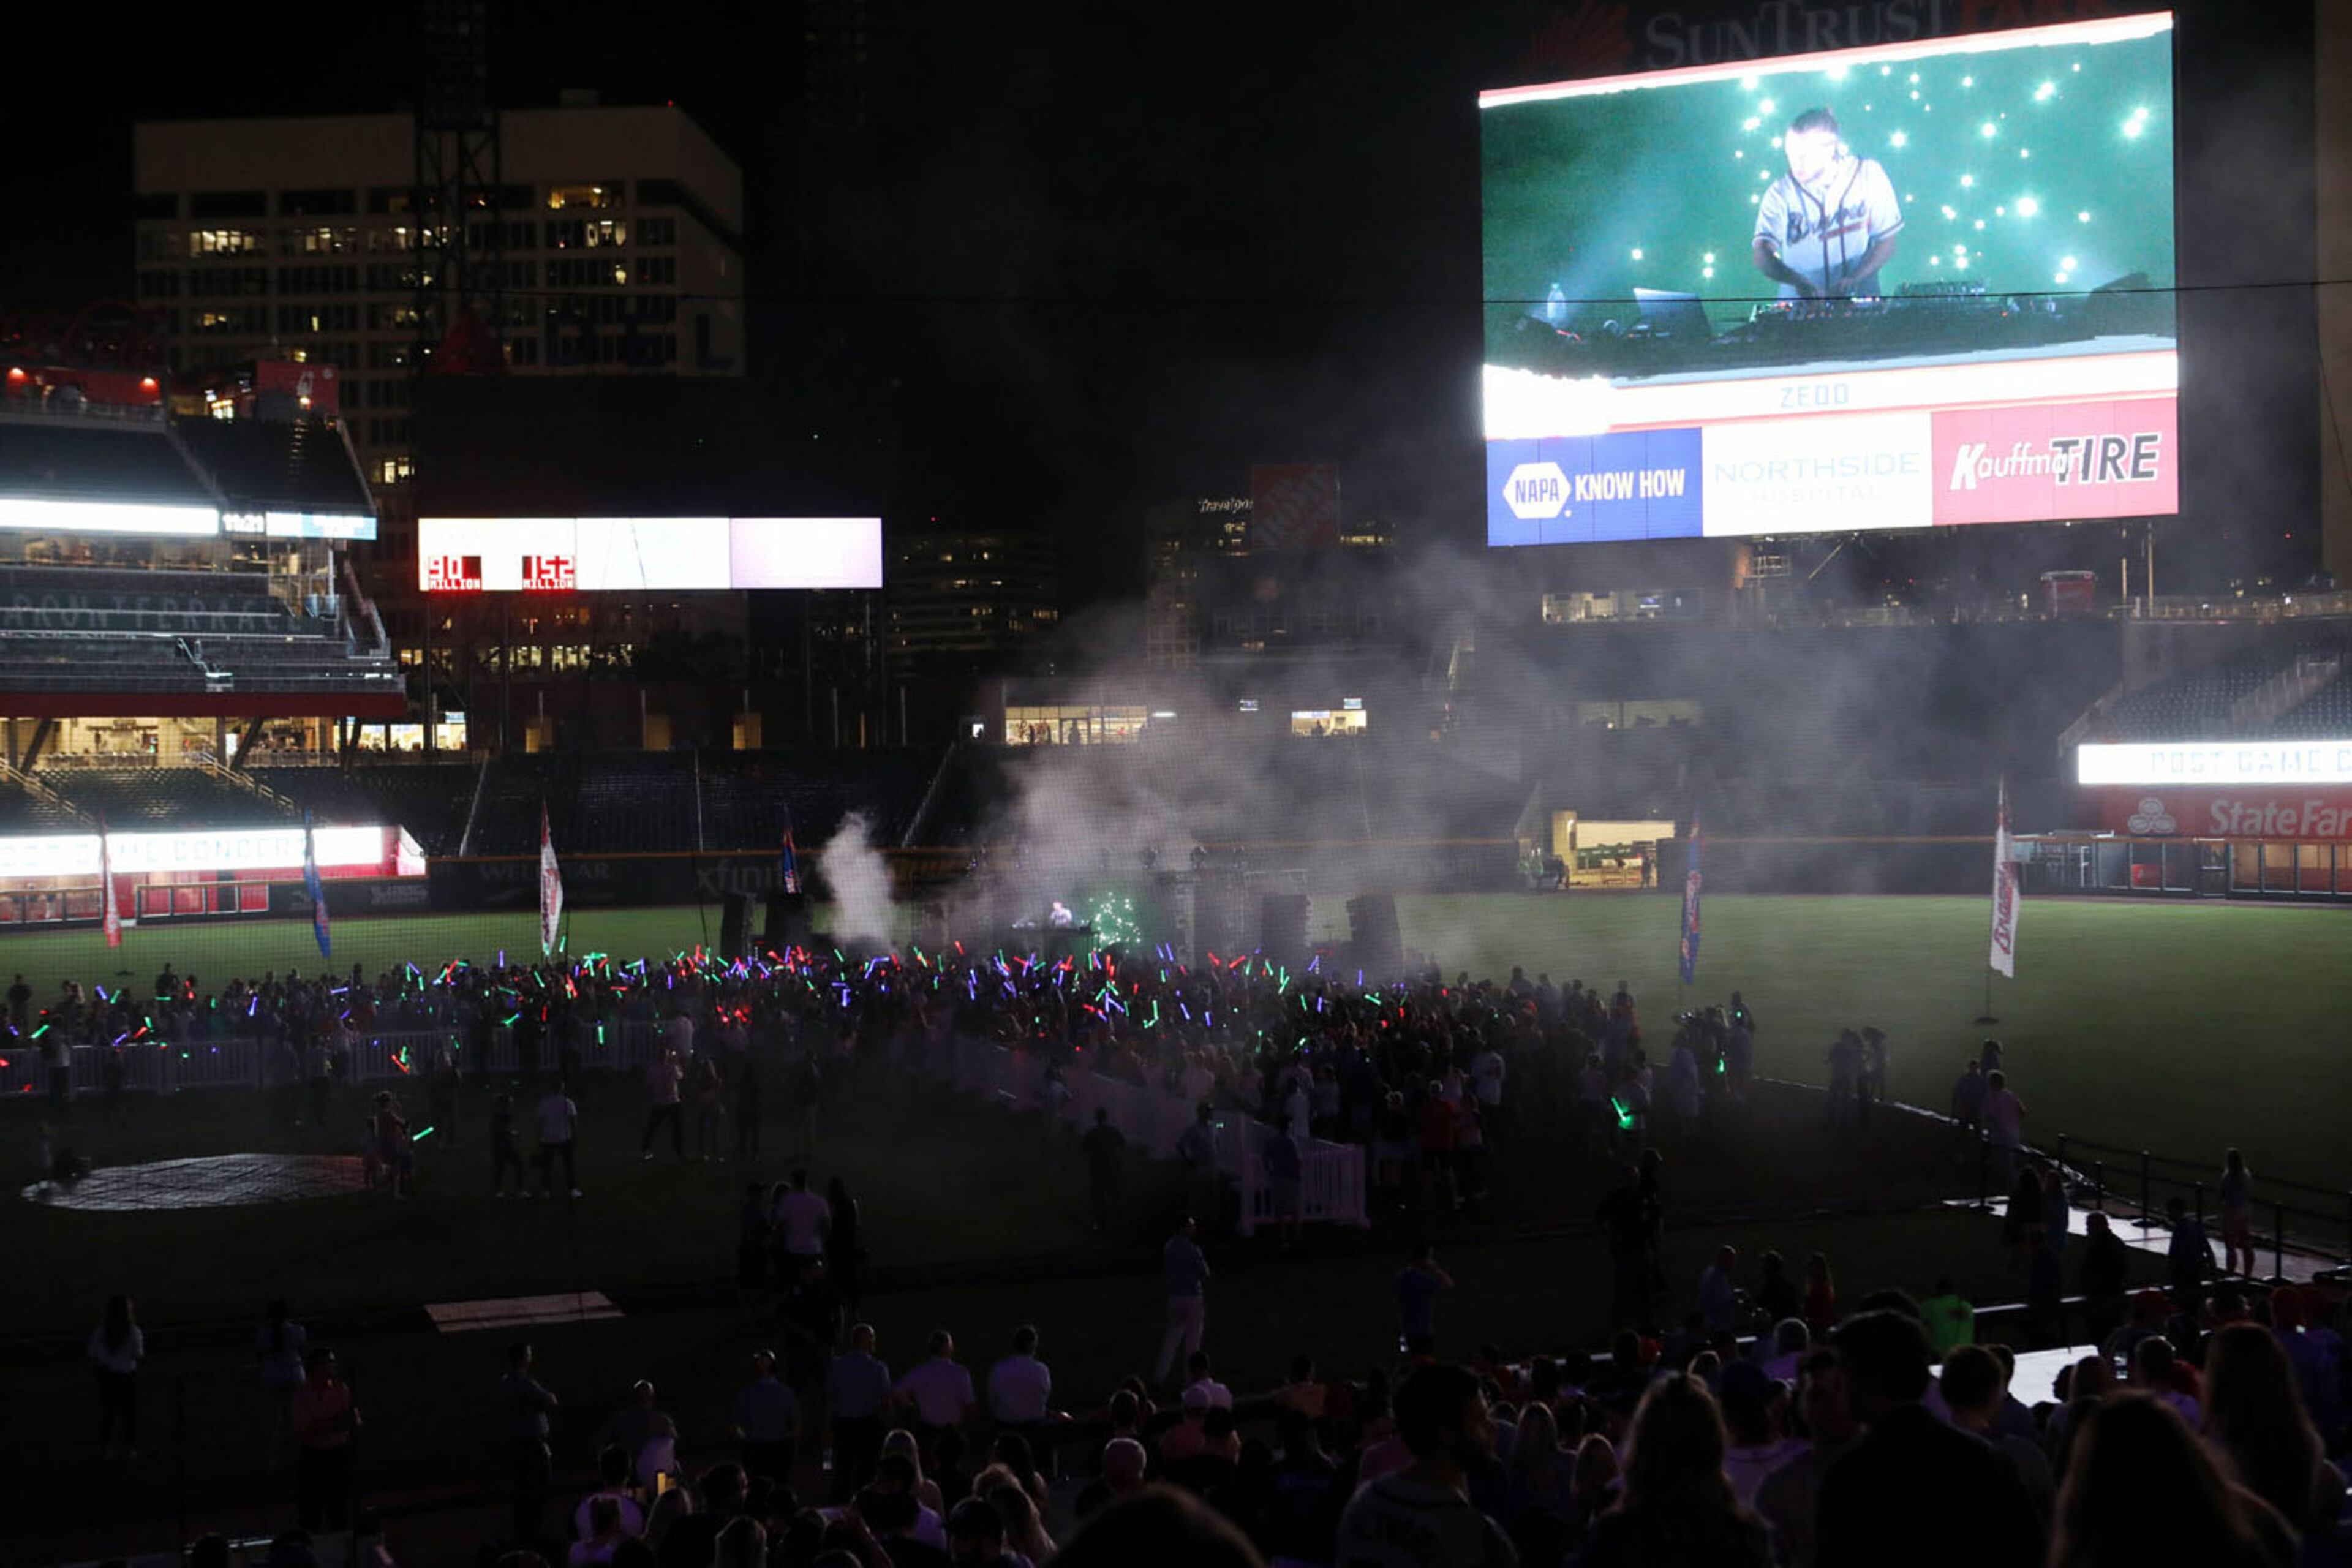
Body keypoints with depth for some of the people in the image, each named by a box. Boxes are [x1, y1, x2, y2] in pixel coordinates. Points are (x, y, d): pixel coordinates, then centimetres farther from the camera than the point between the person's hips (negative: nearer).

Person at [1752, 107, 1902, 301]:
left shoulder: (1868, 175, -2)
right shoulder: (1780, 193, -6)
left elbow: (1886, 243, 2)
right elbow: (1762, 255, -18)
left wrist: (1852, 281, -15)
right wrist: (1800, 283, -37)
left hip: (1859, 300, 1)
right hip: (1800, 304, -1)